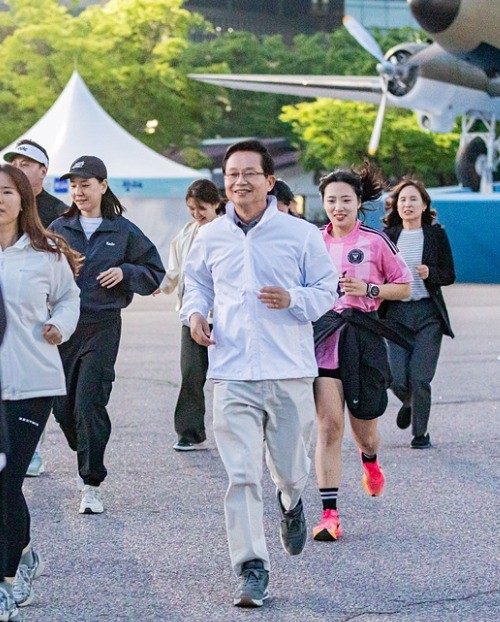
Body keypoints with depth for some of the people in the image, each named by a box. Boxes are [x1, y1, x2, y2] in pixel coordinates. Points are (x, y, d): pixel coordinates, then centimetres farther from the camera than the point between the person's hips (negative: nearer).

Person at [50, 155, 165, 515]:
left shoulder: (123, 232, 4)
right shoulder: (58, 229, 9)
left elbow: (155, 275, 9)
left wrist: (125, 273, -9)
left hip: (103, 326, -3)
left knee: (89, 404, -12)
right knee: (63, 406, 6)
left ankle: (92, 485, -6)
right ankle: (88, 460, 33)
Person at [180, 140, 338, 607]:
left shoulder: (301, 234, 1)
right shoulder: (210, 237, 8)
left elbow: (326, 291, 5)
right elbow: (197, 284, 22)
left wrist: (293, 300, -15)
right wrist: (195, 313, 1)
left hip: (290, 372, -1)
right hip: (232, 373, 1)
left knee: (289, 467, 9)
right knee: (241, 474, -8)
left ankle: (290, 502, 47)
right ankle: (252, 569, -2)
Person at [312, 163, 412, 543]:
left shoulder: (375, 241, -1)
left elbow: (404, 286, 5)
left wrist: (368, 289, -10)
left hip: (363, 337, -1)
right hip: (323, 336, 1)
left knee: (363, 428, 9)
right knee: (329, 423, -12)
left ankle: (370, 463, 48)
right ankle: (329, 514, -11)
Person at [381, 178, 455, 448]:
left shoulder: (436, 234, 4)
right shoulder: (388, 237, 8)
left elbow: (449, 275, 4)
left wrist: (430, 273, -14)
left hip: (428, 314, -2)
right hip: (397, 313, 2)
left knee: (419, 379, -9)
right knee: (397, 380, -5)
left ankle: (421, 433, 11)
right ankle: (410, 403, 31)